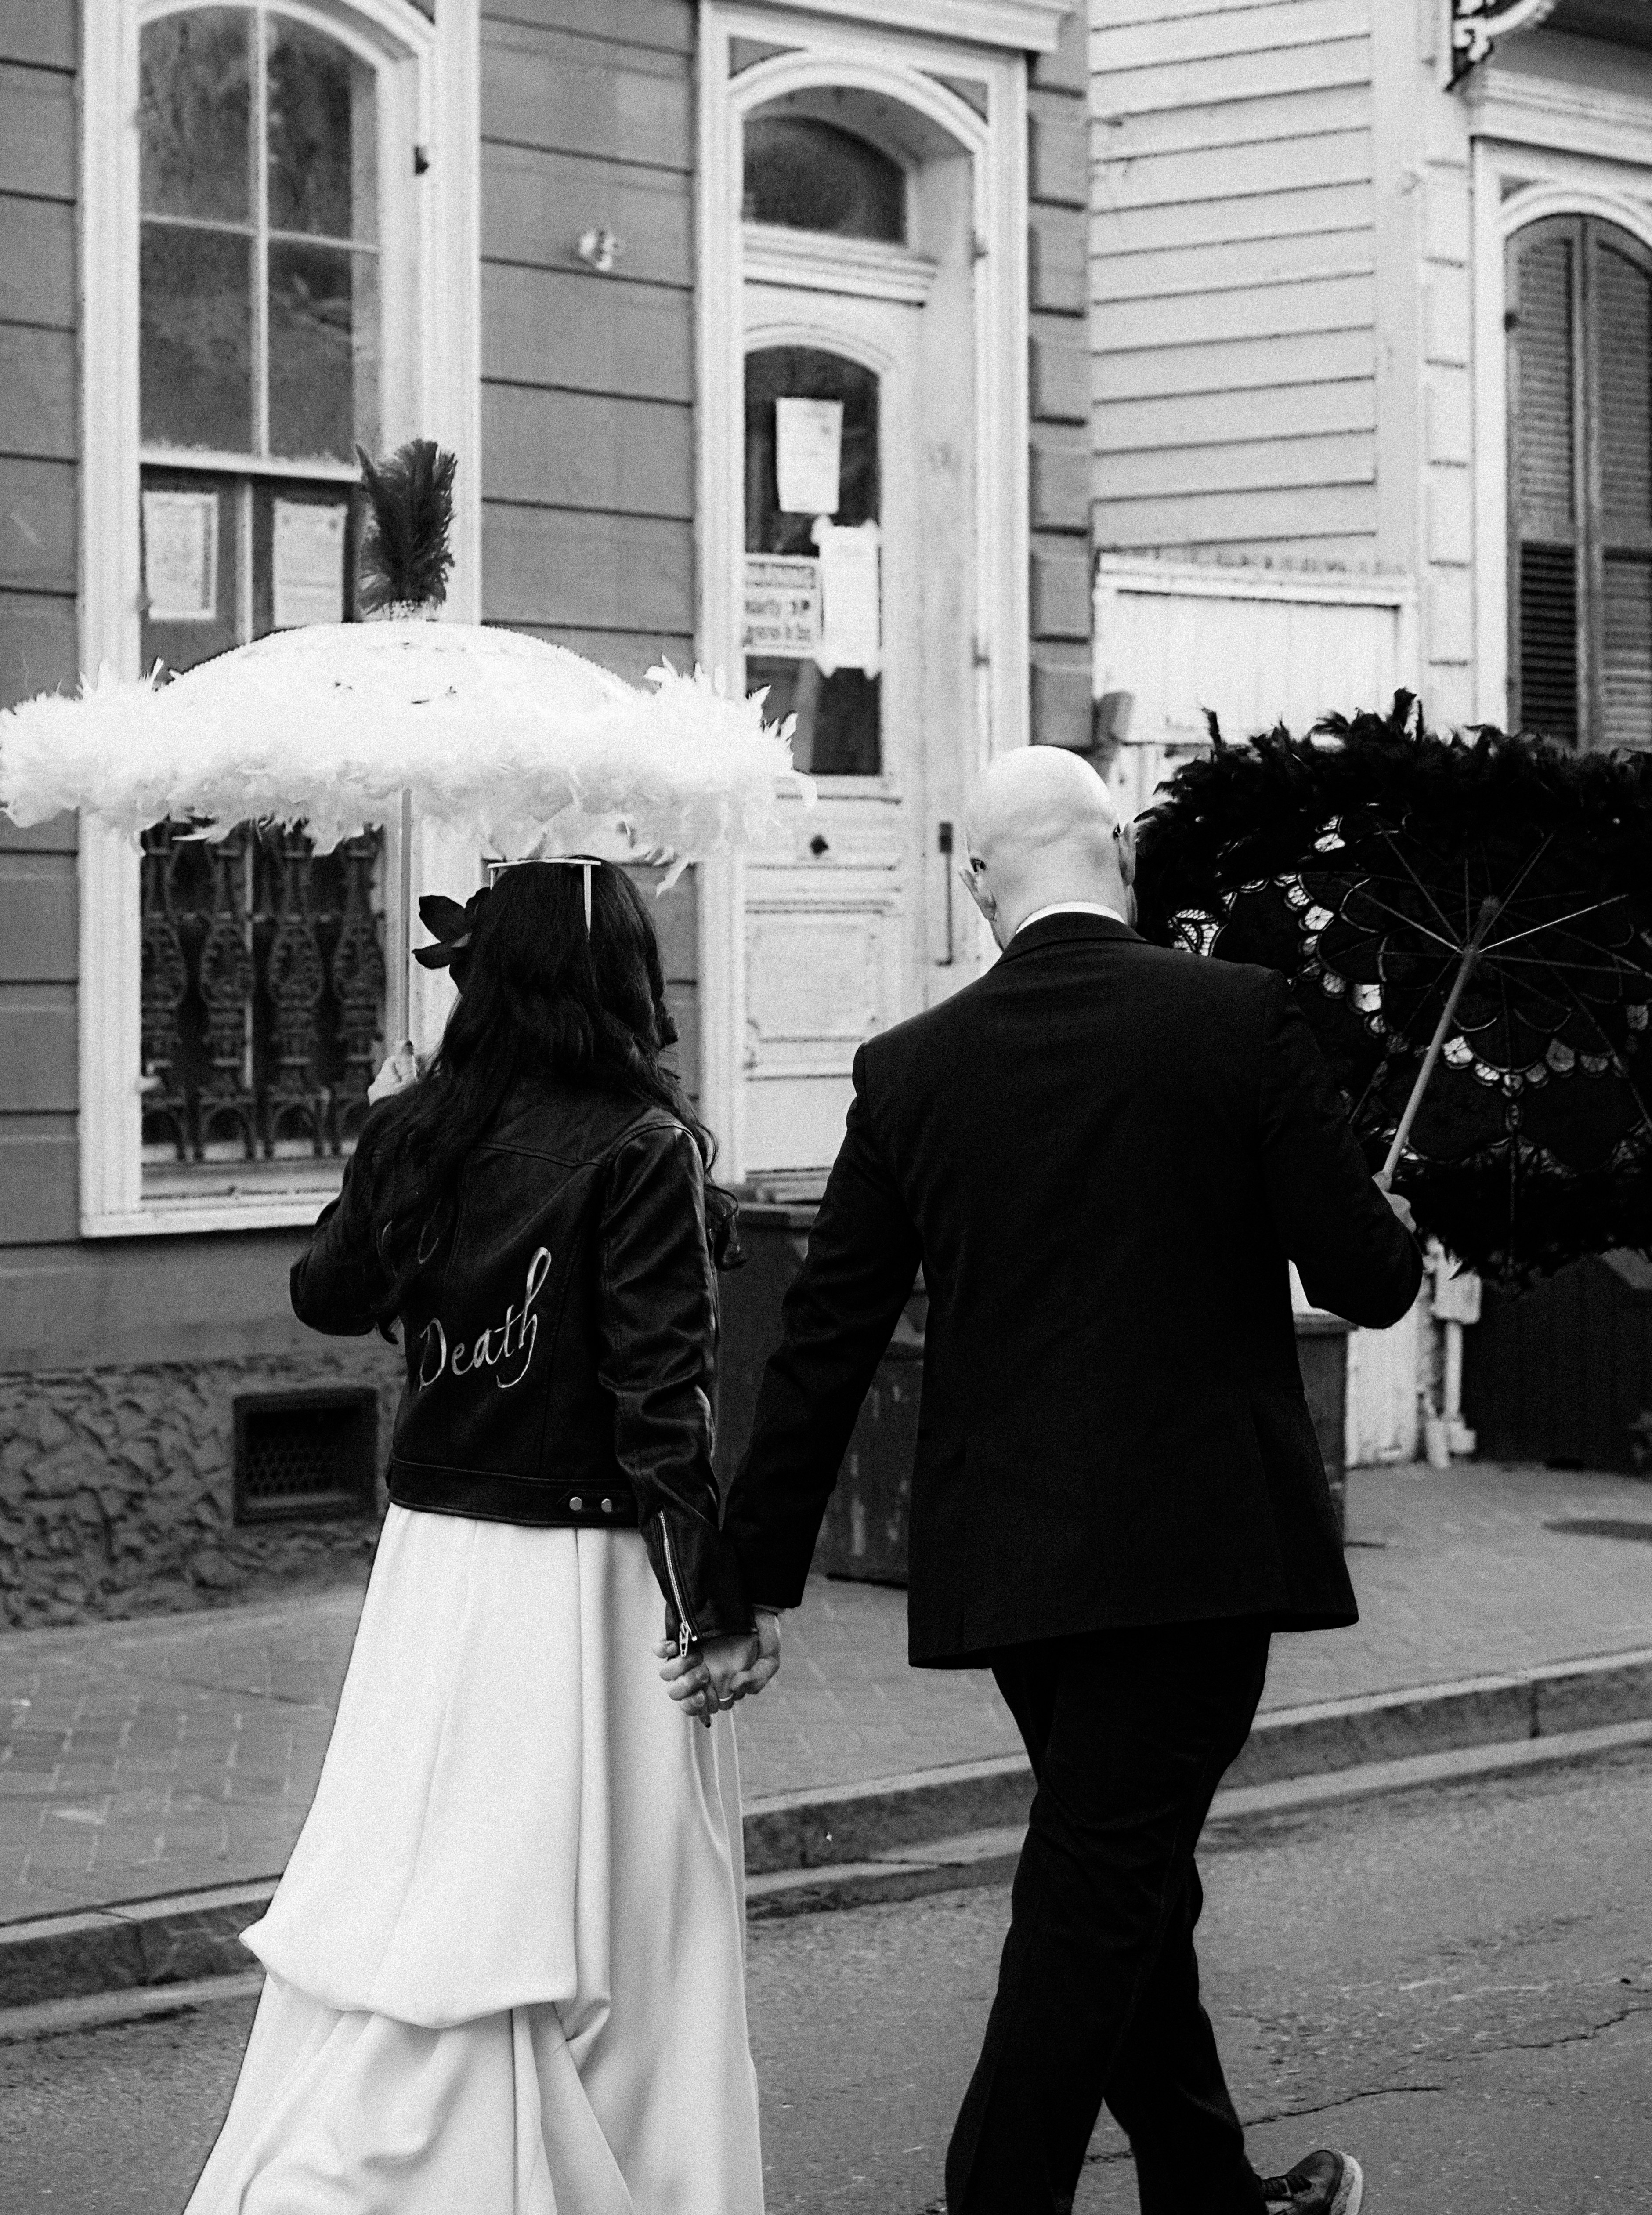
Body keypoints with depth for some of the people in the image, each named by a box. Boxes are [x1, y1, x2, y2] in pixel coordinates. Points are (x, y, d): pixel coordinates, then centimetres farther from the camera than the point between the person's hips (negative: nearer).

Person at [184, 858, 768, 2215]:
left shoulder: (413, 1133, 1)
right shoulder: (642, 1150, -13)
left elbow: (328, 1293, 19)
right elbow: (664, 1399, -15)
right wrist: (718, 1605, -11)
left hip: (434, 1556, 5)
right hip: (586, 1577, -5)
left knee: (410, 1904, 11)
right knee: (616, 1936, 5)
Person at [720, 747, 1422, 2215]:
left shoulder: (910, 1070, 2)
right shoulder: (1240, 1018, -7)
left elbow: (824, 1346, 3)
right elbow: (1364, 1278, -7)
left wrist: (757, 1580, 9)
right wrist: (1398, 1247, 17)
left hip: (1001, 1556, 5)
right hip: (1196, 1542, -4)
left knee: (1126, 1879, 19)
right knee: (1104, 1893, -1)